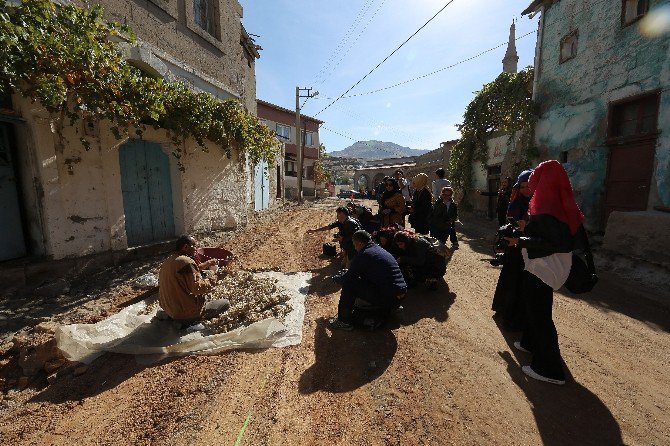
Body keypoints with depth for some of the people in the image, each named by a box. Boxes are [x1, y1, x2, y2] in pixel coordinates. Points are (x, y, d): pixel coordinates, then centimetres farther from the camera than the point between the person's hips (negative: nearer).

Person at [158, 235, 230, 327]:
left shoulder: (169, 260, 7)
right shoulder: (186, 262, -24)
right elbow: (197, 287, -28)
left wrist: (208, 263, 10)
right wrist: (209, 282, -11)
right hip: (185, 314, -10)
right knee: (226, 303, -3)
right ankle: (190, 321, -4)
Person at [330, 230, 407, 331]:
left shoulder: (363, 255, -12)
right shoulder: (380, 250, 15)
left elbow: (348, 277, -6)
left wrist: (336, 278, 15)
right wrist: (346, 273, 31)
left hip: (388, 299, -9)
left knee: (349, 284, -6)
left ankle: (344, 321, 6)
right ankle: (380, 314, 21)